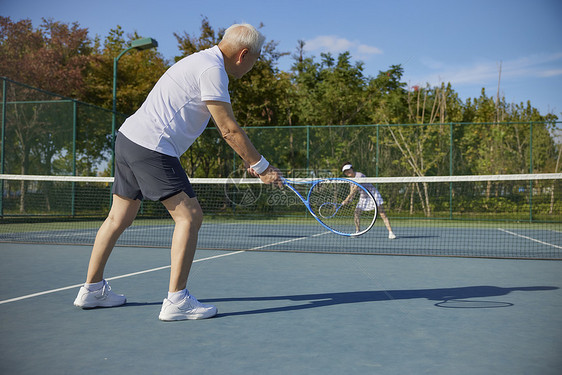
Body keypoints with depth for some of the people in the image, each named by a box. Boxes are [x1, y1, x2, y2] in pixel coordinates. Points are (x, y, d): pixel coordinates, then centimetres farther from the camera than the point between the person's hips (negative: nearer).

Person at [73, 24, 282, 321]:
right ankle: (176, 301, -8)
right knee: (189, 216, -9)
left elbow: (224, 128, 22)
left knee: (119, 218, 16)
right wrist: (261, 166, -6)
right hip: (151, 148, -11)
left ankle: (92, 290, 27)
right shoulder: (212, 69, -13)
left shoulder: (204, 61, 20)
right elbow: (229, 130, -15)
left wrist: (249, 161, 18)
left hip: (128, 138, 11)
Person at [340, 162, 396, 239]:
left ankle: (390, 232, -14)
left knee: (382, 214, -13)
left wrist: (347, 199, -28)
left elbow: (355, 190, -28)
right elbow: (352, 191, 11)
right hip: (363, 196, 7)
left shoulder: (359, 176, -23)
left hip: (373, 193, -7)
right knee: (356, 213, -4)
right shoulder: (350, 179, 3)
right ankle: (357, 232, 11)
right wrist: (349, 200, -4)